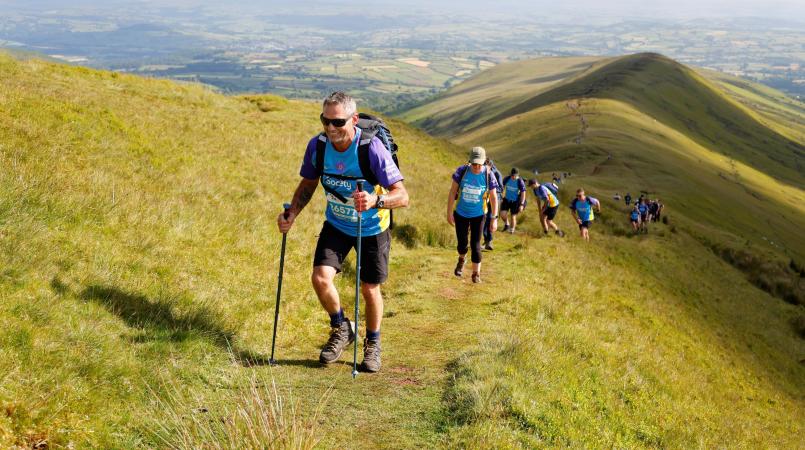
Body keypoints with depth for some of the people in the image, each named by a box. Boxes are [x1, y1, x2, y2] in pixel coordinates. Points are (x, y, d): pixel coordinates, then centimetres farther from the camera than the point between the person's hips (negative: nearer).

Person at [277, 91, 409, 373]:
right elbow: (308, 184, 2)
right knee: (320, 278, -14)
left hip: (371, 228, -3)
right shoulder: (317, 146, -16)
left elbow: (402, 196, -31)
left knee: (370, 289, 4)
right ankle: (341, 330, 15)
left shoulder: (372, 148, -29)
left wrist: (375, 200, -51)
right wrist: (291, 214, -14)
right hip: (336, 224, 3)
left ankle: (372, 345, 33)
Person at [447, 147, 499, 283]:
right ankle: (462, 259, 40)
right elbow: (452, 192, -9)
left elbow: (494, 198, -10)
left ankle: (476, 274, 12)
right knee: (462, 243, 5)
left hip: (478, 215, -1)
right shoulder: (462, 171, -17)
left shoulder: (488, 175, -18)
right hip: (461, 213, 1)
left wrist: (494, 219, -11)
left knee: (475, 244, -3)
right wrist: (449, 213, -9)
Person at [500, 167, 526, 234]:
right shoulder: (507, 179, -9)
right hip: (506, 200, 3)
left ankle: (512, 230, 23)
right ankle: (507, 224, 20)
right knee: (502, 213, -11)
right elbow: (502, 187, 7)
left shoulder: (520, 182, -17)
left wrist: (521, 204, -15)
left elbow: (523, 193, -13)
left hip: (515, 201, -3)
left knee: (513, 216, 2)